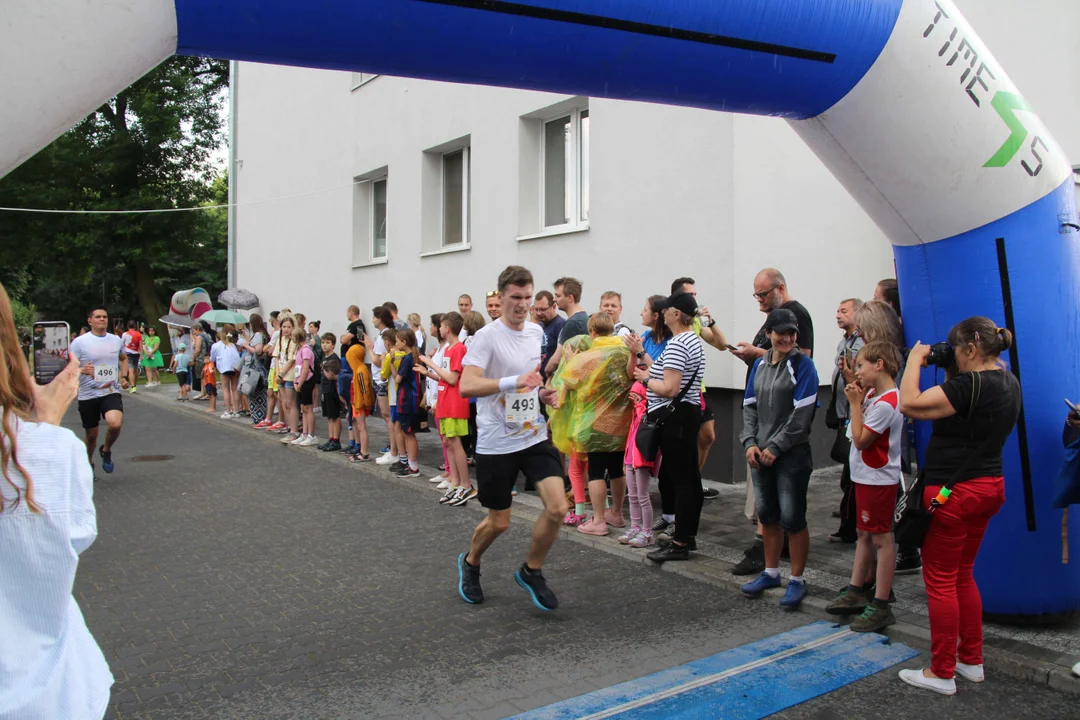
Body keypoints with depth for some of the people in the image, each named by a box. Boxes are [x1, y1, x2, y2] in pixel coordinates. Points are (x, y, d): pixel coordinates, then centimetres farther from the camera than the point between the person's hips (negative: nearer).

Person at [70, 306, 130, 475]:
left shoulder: (116, 340, 6)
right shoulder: (79, 342, -6)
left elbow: (123, 358, 26)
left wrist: (123, 376, 10)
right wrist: (83, 370, -30)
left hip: (111, 392, 1)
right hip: (88, 395, -1)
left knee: (115, 424, -26)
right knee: (91, 434, 10)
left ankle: (106, 451, 5)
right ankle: (89, 464, 39)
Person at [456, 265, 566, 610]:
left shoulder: (537, 332, 6)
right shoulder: (487, 336, -15)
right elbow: (466, 386, -28)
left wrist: (542, 393, 5)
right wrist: (513, 382, -39)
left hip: (535, 436, 5)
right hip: (496, 443, -5)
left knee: (557, 507, -9)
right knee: (498, 522, 7)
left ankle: (531, 571, 16)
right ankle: (470, 563, 39)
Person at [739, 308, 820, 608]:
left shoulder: (802, 365, -7)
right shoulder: (760, 364, 10)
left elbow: (801, 414, -13)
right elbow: (749, 406, 11)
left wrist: (775, 448, -13)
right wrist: (750, 443, -2)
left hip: (791, 454, -5)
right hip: (760, 454, 6)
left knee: (792, 518, -2)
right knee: (767, 515, 14)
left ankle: (797, 581, 12)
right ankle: (771, 573, 29)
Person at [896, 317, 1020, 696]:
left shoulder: (971, 384, -22)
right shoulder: (1008, 382, 7)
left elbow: (911, 404, -25)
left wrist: (915, 358, -13)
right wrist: (952, 375, 8)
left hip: (954, 491, -9)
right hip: (988, 486, 9)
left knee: (940, 580, 1)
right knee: (962, 575, 20)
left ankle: (942, 673, 9)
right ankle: (972, 661, 28)